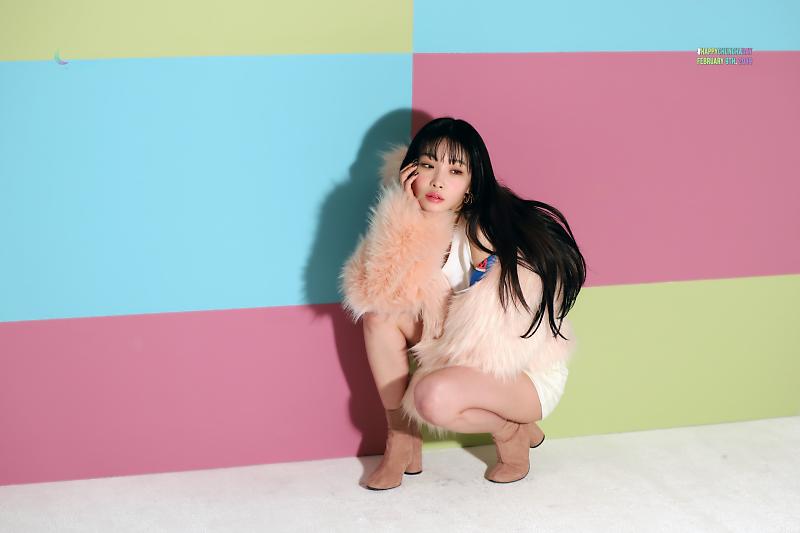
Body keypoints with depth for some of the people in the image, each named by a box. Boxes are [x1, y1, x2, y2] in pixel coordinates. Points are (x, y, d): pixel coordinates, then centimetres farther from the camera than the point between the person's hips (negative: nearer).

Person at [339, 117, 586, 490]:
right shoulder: (425, 224, -7)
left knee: (435, 396, -33)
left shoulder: (493, 233, -26)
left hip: (527, 374, -7)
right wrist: (407, 215, -25)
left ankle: (513, 430, 0)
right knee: (380, 314, -10)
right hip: (463, 359, 7)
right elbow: (380, 290, -20)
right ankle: (401, 444, 0)